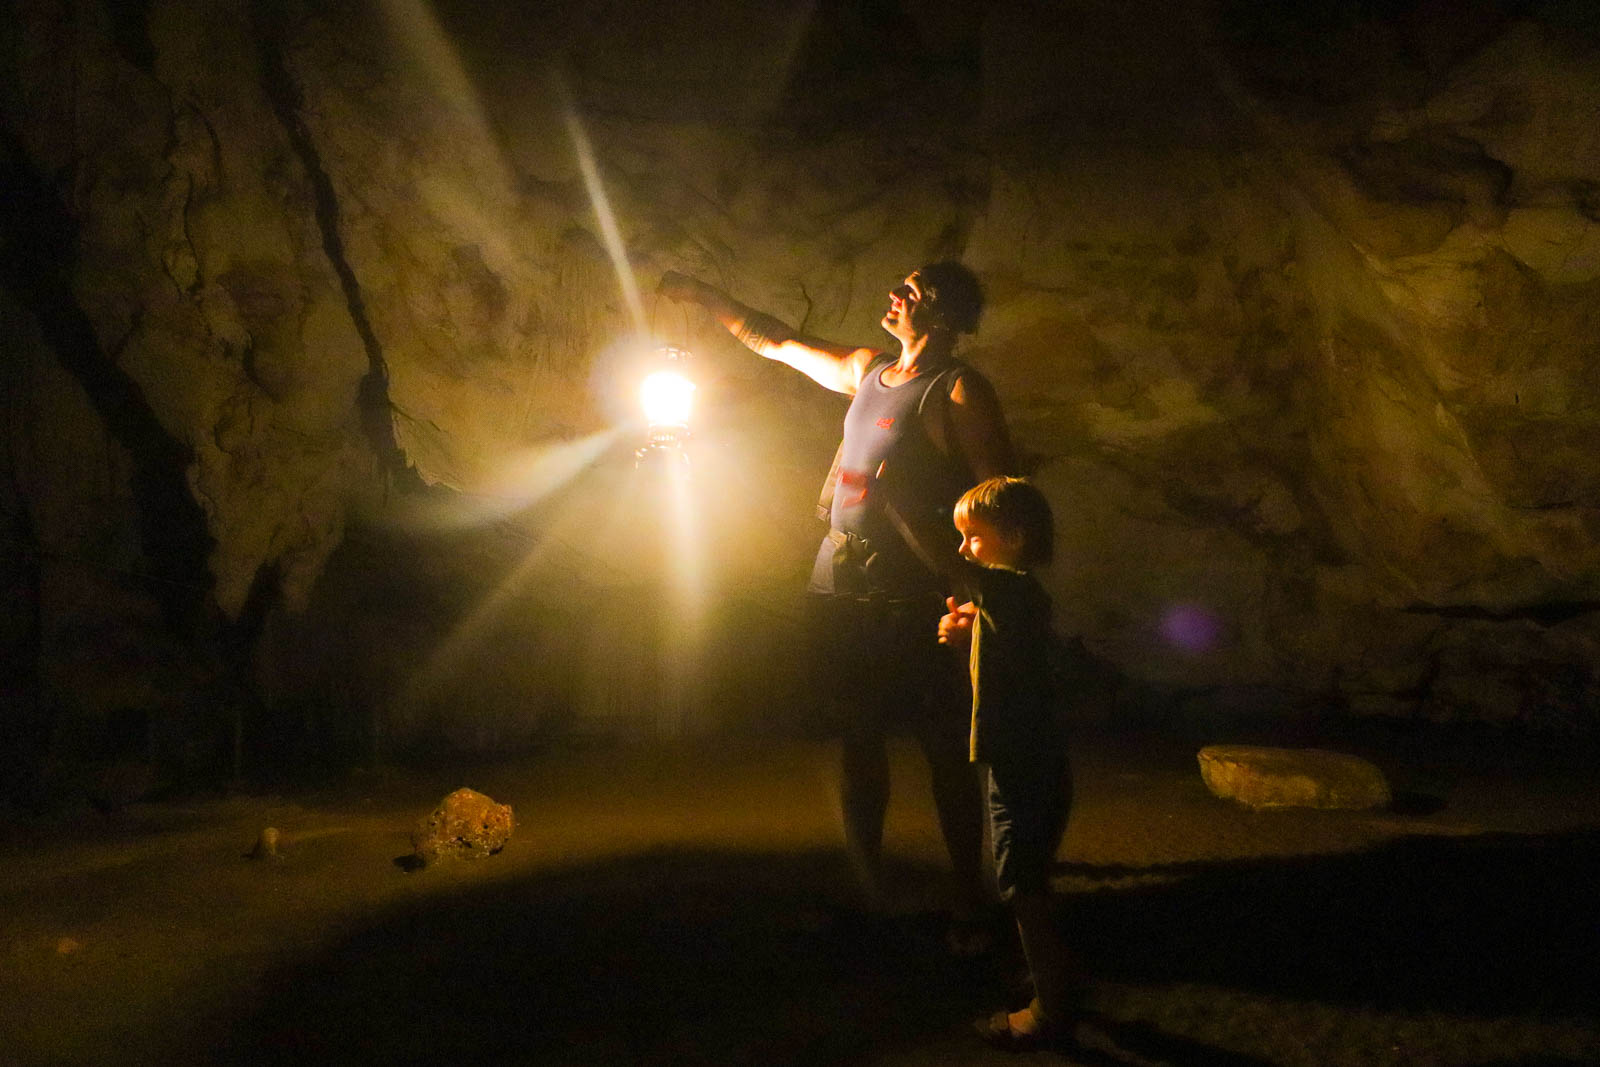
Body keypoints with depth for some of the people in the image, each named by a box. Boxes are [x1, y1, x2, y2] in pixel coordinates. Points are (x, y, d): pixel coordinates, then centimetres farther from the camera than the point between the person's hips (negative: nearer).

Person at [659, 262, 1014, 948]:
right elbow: (777, 343, 28)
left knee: (943, 748, -2)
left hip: (909, 597, -7)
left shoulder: (959, 392, -7)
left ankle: (970, 903, 7)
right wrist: (708, 298, 28)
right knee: (858, 738, 13)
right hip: (839, 587, 7)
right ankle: (868, 892, 24)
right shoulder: (868, 370, 15)